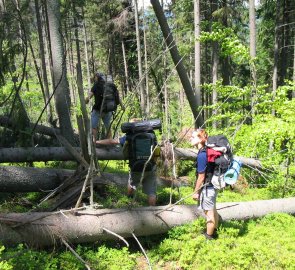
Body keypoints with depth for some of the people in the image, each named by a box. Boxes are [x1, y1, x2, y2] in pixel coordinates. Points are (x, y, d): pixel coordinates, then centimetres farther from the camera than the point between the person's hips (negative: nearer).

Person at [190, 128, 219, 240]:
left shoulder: (201, 155, -23)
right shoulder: (207, 151, 4)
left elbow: (201, 177, -20)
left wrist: (196, 192, -9)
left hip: (207, 188, -9)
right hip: (213, 186, 9)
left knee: (209, 214, 6)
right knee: (213, 211, 23)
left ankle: (209, 237, 20)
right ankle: (213, 231, 39)